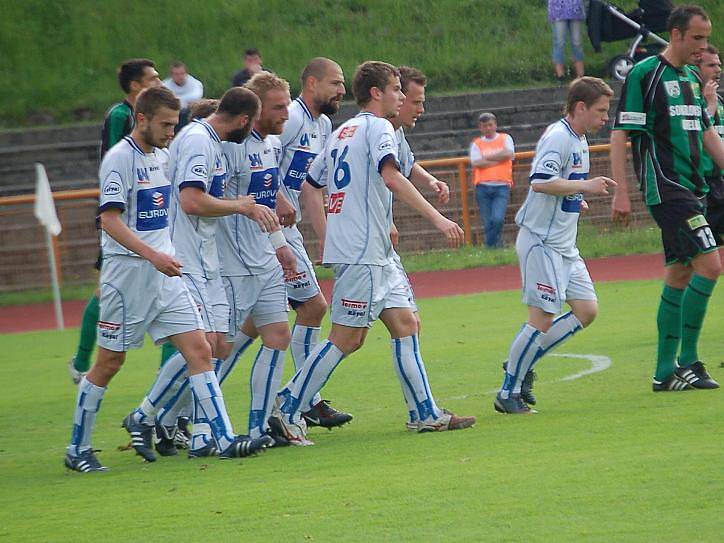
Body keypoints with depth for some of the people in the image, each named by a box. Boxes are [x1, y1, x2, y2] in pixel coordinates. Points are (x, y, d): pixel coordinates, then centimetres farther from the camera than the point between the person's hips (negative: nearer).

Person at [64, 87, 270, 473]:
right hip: (128, 272, -7)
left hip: (165, 274, 7)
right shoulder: (120, 158, -12)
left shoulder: (161, 155, 13)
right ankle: (77, 450, 13)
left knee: (199, 350, -3)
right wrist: (153, 256, -28)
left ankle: (225, 438, -7)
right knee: (110, 362, 1)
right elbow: (110, 220, -20)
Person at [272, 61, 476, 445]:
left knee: (405, 324, 9)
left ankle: (428, 414, 9)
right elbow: (391, 176, -24)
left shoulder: (341, 133, 19)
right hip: (362, 252, -10)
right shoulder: (377, 127, -8)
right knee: (347, 338, -6)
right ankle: (288, 410, -2)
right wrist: (437, 218, -30)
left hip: (375, 255, 10)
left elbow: (310, 185, 21)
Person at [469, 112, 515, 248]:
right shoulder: (476, 144, 13)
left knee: (498, 219, -19)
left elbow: (509, 154, -7)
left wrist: (487, 157, -4)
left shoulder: (505, 139, 12)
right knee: (488, 223, 0)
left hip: (501, 186, -2)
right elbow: (475, 162, -4)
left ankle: (491, 246, -5)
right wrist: (499, 159, -4)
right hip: (483, 187, 2)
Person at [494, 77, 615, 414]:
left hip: (564, 245, 10)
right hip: (540, 243, -10)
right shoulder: (557, 137, -16)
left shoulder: (579, 140, 15)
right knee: (543, 319, -10)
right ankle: (508, 394, 0)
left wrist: (577, 199, 12)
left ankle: (521, 364, 14)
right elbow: (540, 182, -28)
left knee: (586, 310, 4)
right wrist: (585, 186, -24)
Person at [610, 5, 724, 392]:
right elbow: (619, 134, -10)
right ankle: (686, 362, -10)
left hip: (690, 190, 8)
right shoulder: (644, 74, -9)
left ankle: (666, 372, 12)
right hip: (665, 189, -8)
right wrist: (620, 193, -15)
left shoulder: (691, 78, 16)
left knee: (680, 277, 8)